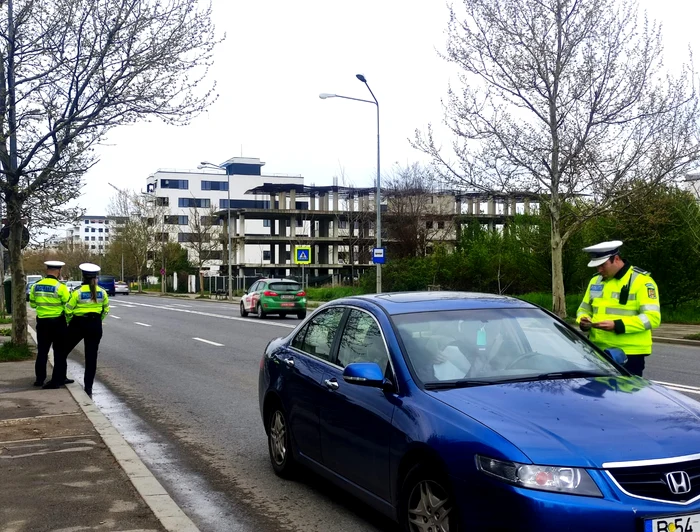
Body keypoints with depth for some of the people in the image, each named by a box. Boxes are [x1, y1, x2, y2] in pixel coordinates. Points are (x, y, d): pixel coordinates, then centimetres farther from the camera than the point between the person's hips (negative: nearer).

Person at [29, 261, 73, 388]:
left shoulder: (36, 286, 1)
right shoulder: (60, 287, -15)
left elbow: (32, 304, 11)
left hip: (42, 322, 4)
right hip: (58, 322, -4)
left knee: (42, 351, 13)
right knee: (59, 351, 7)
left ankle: (39, 378, 15)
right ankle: (58, 378, 10)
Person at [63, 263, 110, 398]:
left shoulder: (78, 292, -10)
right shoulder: (102, 292, -1)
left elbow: (68, 310, -8)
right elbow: (106, 309, 7)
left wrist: (68, 322, 10)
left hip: (78, 324, -3)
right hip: (95, 326, 3)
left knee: (63, 351, 18)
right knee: (91, 357, 6)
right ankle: (88, 388, 6)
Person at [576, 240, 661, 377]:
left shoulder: (641, 281, -9)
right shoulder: (595, 281, 14)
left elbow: (652, 317, -16)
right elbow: (584, 309, 23)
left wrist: (617, 325, -24)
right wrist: (583, 320, -2)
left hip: (629, 353, -6)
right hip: (598, 351, 6)